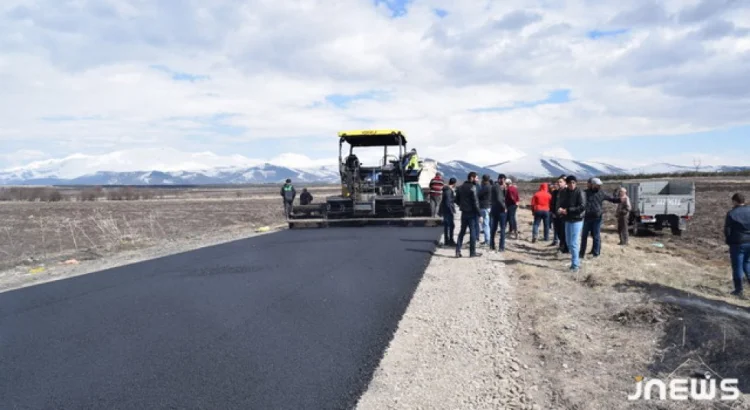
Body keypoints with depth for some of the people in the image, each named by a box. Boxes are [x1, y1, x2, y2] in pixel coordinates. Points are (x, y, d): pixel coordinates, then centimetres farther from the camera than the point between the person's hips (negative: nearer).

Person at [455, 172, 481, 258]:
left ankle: (458, 251, 9)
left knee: (462, 231, 13)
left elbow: (457, 200, 13)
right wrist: (478, 212, -11)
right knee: (473, 231, 2)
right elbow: (475, 201, -18)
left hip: (464, 212, 7)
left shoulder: (461, 187, 10)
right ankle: (472, 252, 6)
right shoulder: (472, 187, -14)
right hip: (472, 212, -7)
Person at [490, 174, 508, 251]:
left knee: (493, 228, 12)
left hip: (494, 209, 8)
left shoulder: (494, 186, 12)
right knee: (502, 229, -1)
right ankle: (501, 247, -2)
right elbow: (499, 199, -22)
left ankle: (492, 245, 18)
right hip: (500, 209, -8)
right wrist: (504, 207, -11)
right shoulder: (498, 187, -15)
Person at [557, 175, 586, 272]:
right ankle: (576, 261, 28)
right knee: (568, 242, 13)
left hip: (577, 220, -7)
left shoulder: (580, 192, -11)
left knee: (574, 243, -6)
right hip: (567, 220, 7)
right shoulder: (564, 192, 7)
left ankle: (575, 265, 3)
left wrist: (568, 210, -20)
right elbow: (560, 203, 10)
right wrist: (559, 209, -13)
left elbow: (582, 207, -19)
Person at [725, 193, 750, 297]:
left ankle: (738, 290, 9)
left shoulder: (731, 213, -12)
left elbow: (727, 230, -11)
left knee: (737, 266, 4)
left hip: (737, 243, -4)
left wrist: (729, 240, 6)